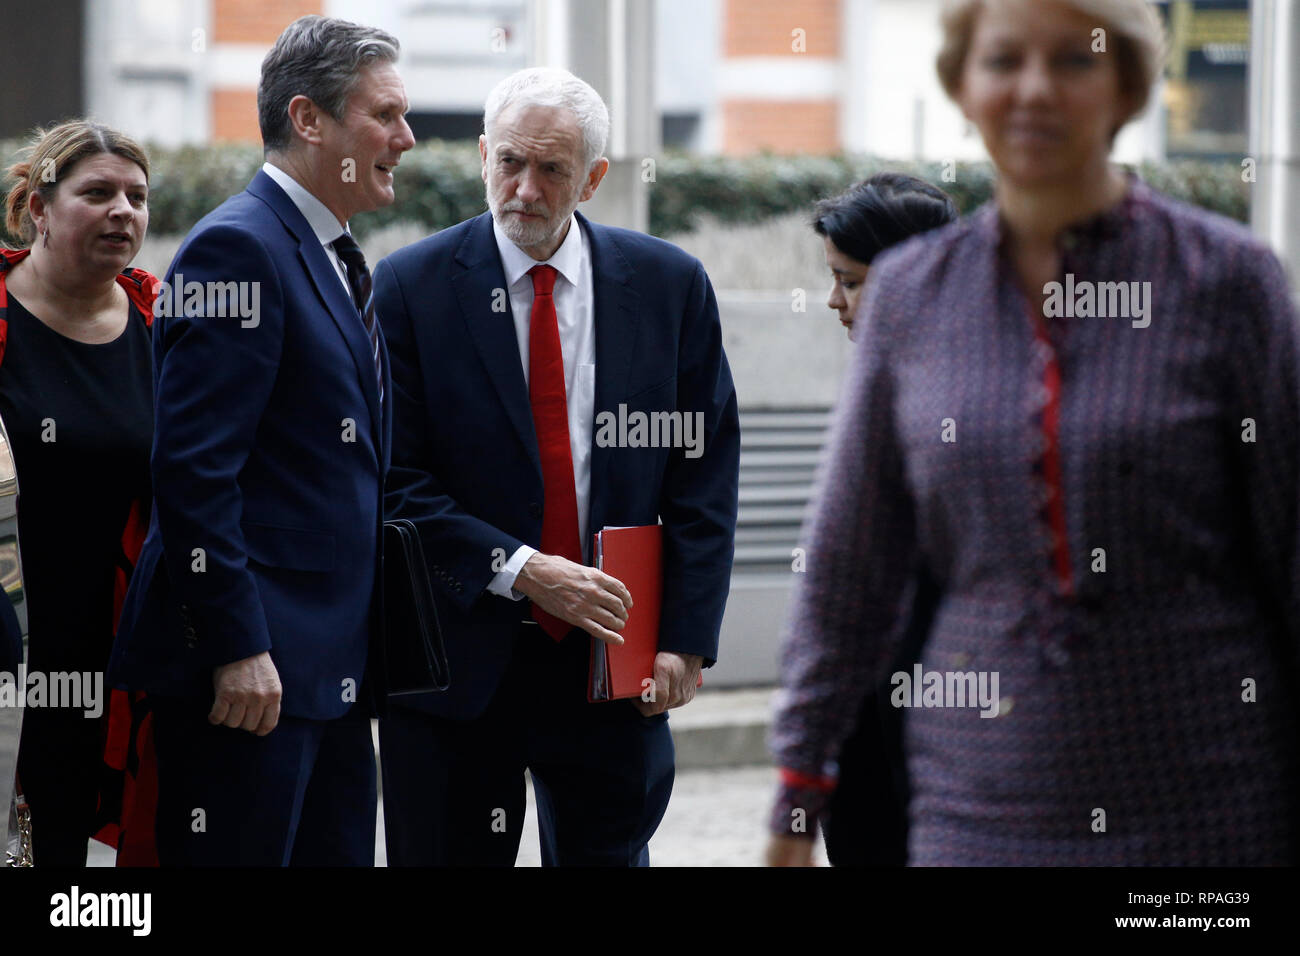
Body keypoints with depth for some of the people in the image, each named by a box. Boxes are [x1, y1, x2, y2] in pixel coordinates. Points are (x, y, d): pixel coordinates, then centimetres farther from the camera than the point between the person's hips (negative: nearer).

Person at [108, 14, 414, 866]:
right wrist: (237, 649, -21)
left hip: (333, 665, 10)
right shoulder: (238, 248, -12)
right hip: (250, 667, -10)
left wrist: (361, 646, 18)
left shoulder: (339, 262, 18)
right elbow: (194, 469, -19)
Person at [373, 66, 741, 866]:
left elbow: (707, 475, 4)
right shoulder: (412, 287, -3)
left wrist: (686, 639, -4)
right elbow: (397, 479, -6)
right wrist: (518, 570, -16)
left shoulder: (670, 285, 4)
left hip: (611, 660, 2)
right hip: (460, 660, -1)